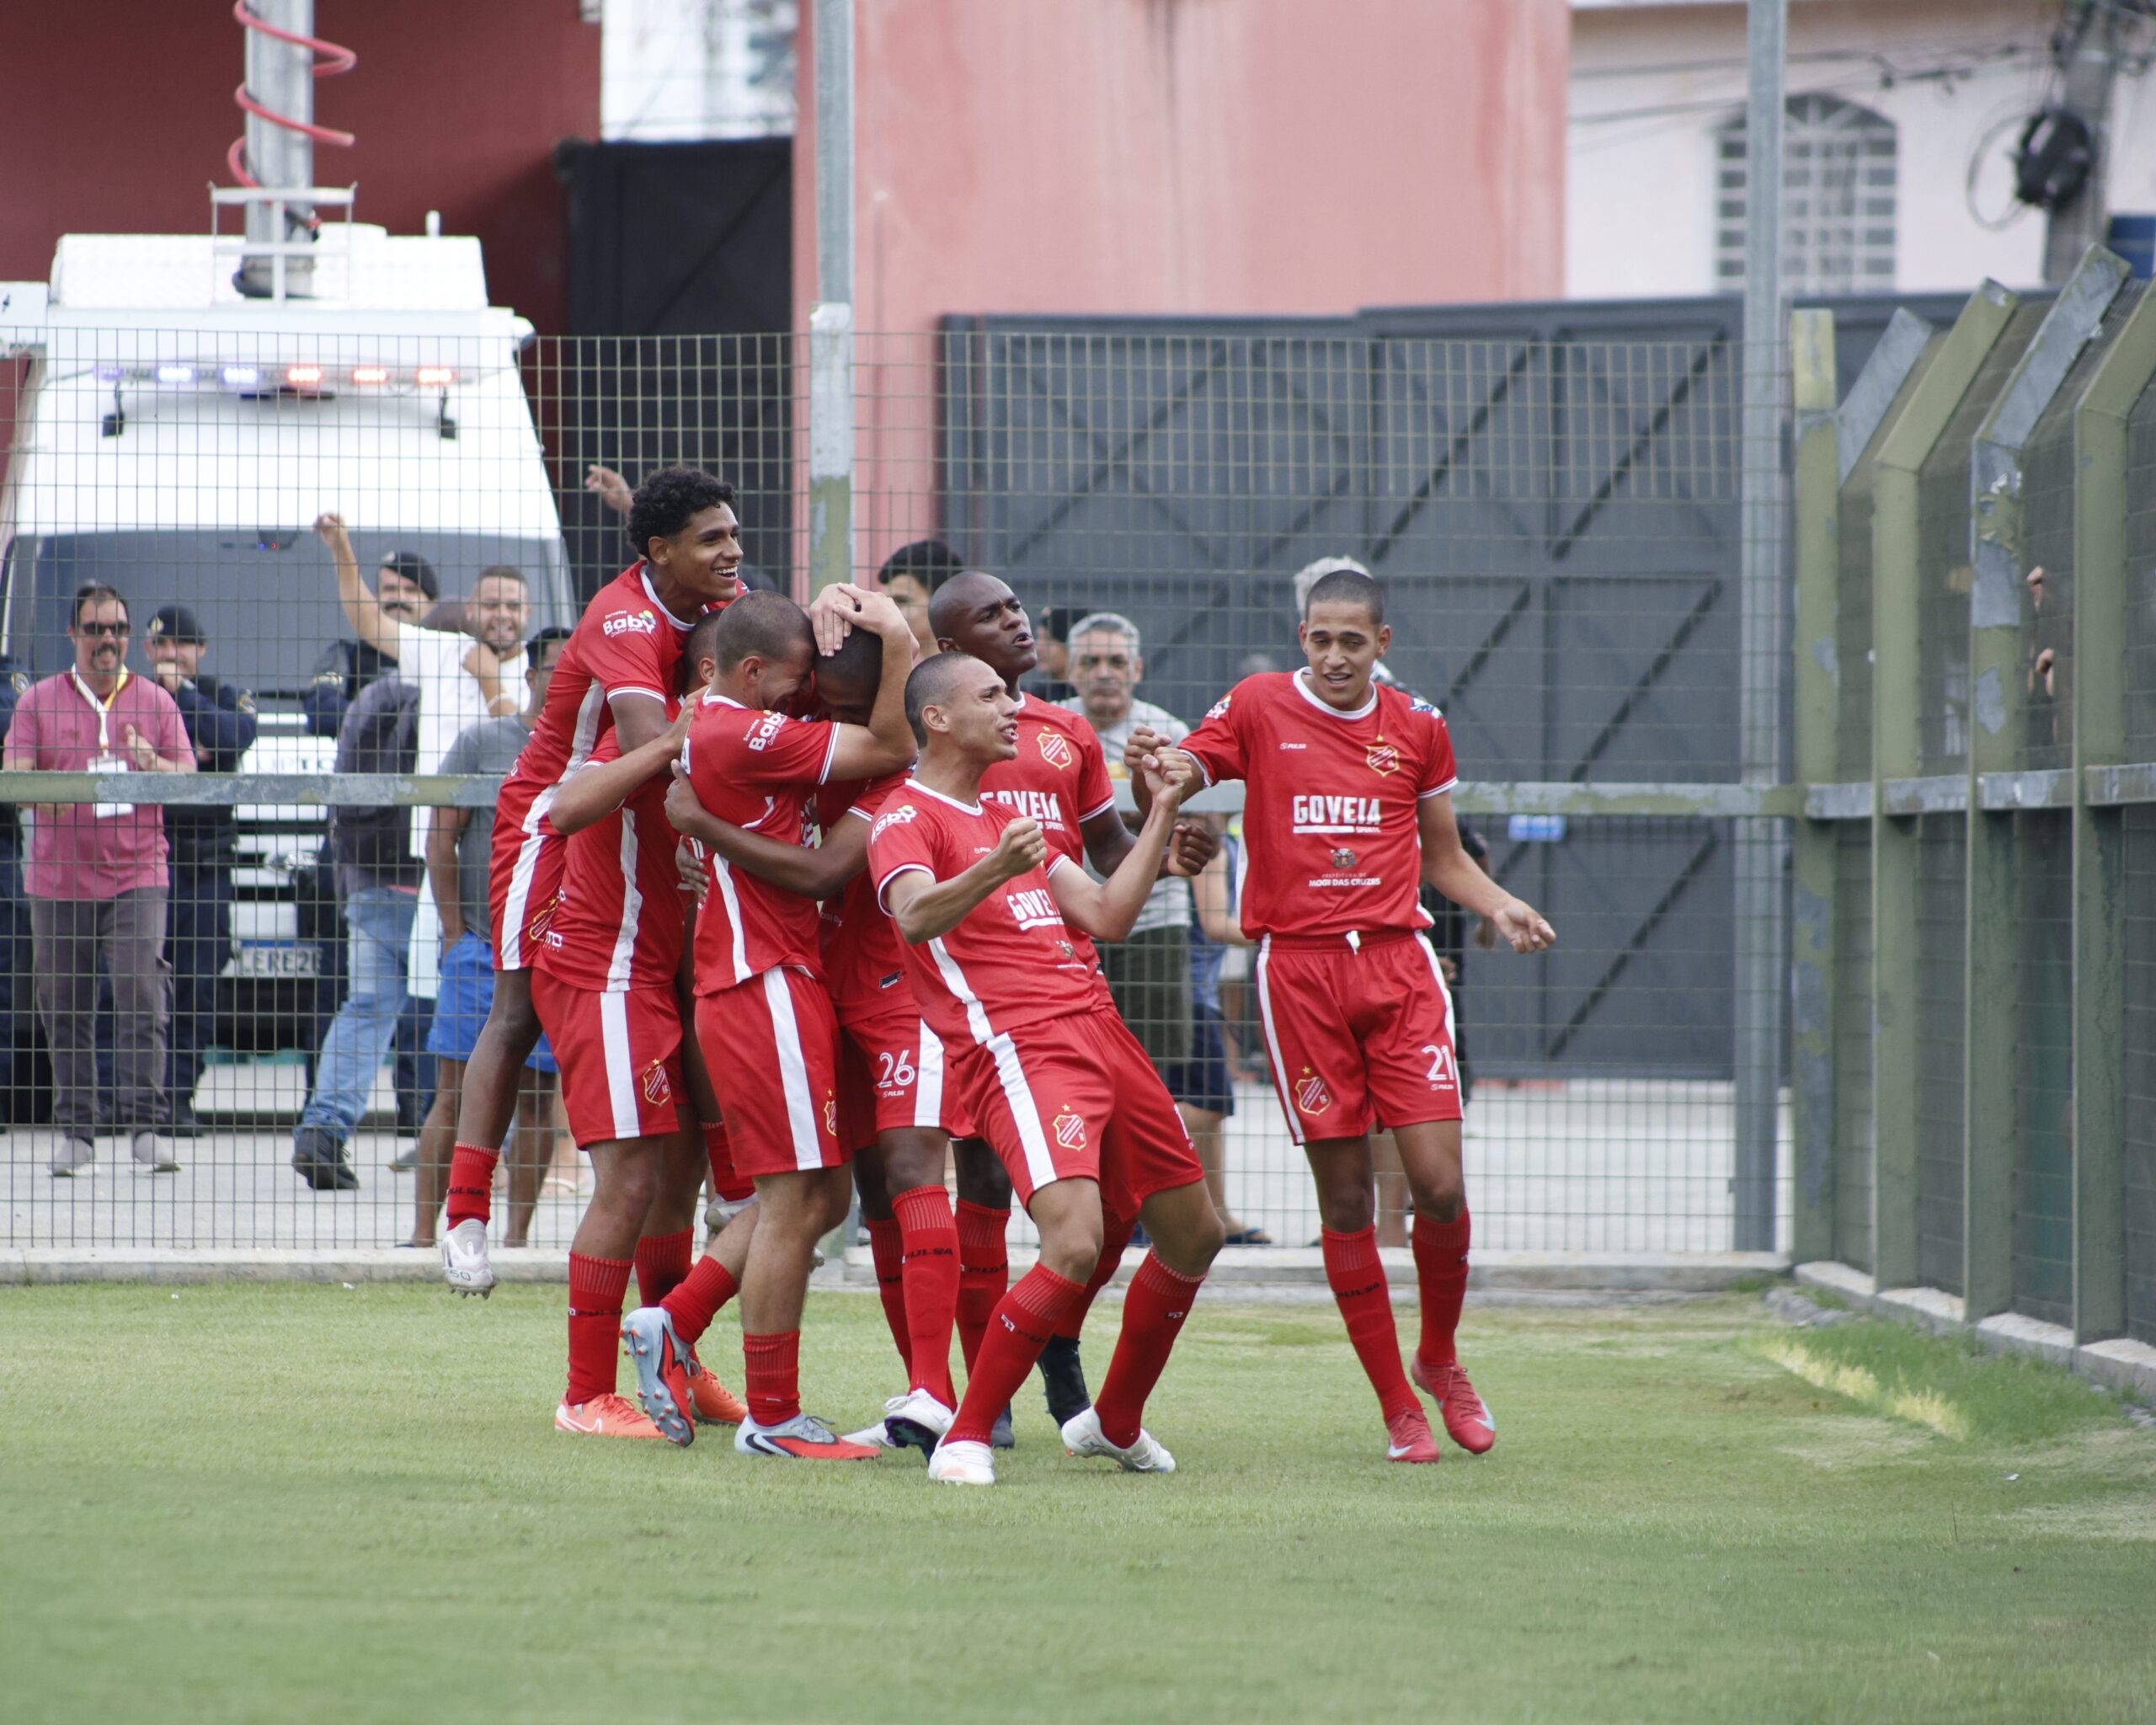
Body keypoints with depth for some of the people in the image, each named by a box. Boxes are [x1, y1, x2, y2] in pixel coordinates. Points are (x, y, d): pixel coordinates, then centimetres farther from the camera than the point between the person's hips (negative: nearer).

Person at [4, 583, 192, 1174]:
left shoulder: (156, 702, 10)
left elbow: (190, 781, 6)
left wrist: (150, 763, -16)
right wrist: (50, 790, -21)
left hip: (137, 875, -1)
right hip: (58, 878, 1)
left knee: (141, 993, -14)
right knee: (65, 1008, 2)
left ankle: (146, 1125, -16)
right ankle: (73, 1131, 9)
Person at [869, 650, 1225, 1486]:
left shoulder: (1007, 817, 25)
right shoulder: (907, 818, -3)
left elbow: (1107, 915, 22)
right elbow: (916, 915, -24)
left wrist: (1161, 814, 17)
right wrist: (996, 870, -43)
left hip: (1100, 1032, 9)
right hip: (1019, 1049, -9)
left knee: (1193, 1235, 15)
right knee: (1075, 1245, -26)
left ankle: (1114, 1423, 33)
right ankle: (965, 1439, -15)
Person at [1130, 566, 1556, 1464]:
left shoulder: (1417, 726, 11)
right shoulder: (1257, 707, 4)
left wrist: (1500, 905, 2)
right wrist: (1151, 771, -22)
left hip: (1397, 961, 2)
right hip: (1297, 968, -2)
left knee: (1440, 1187, -8)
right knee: (1345, 1197, -1)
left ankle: (1440, 1359, 19)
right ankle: (1397, 1406, 9)